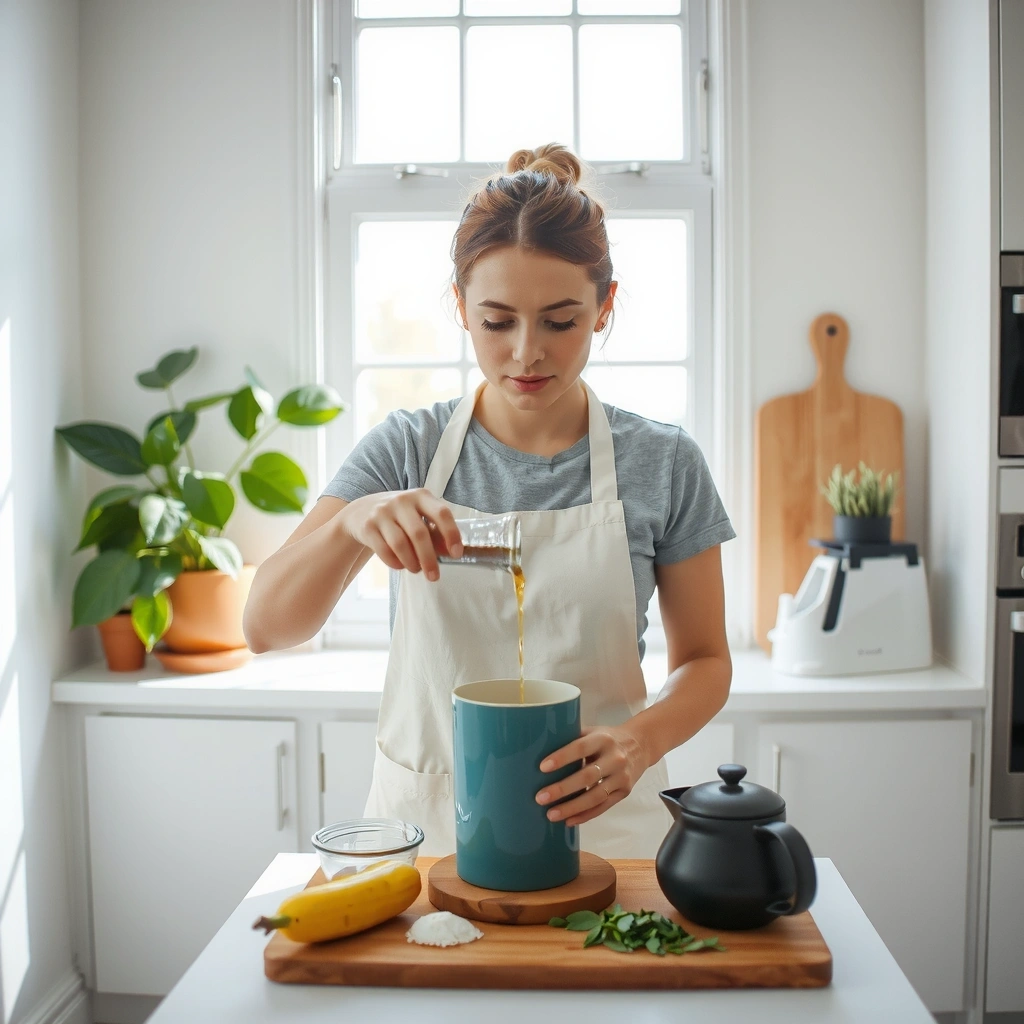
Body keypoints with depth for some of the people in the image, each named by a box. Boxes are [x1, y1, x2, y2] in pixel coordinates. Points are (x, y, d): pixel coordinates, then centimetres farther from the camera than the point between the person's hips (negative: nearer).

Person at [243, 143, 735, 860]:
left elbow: (704, 658, 5)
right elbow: (266, 627, -8)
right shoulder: (406, 449, -2)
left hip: (597, 821, 0)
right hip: (422, 819, 1)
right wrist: (353, 520, -26)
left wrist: (641, 739, -16)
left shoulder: (664, 463, -3)